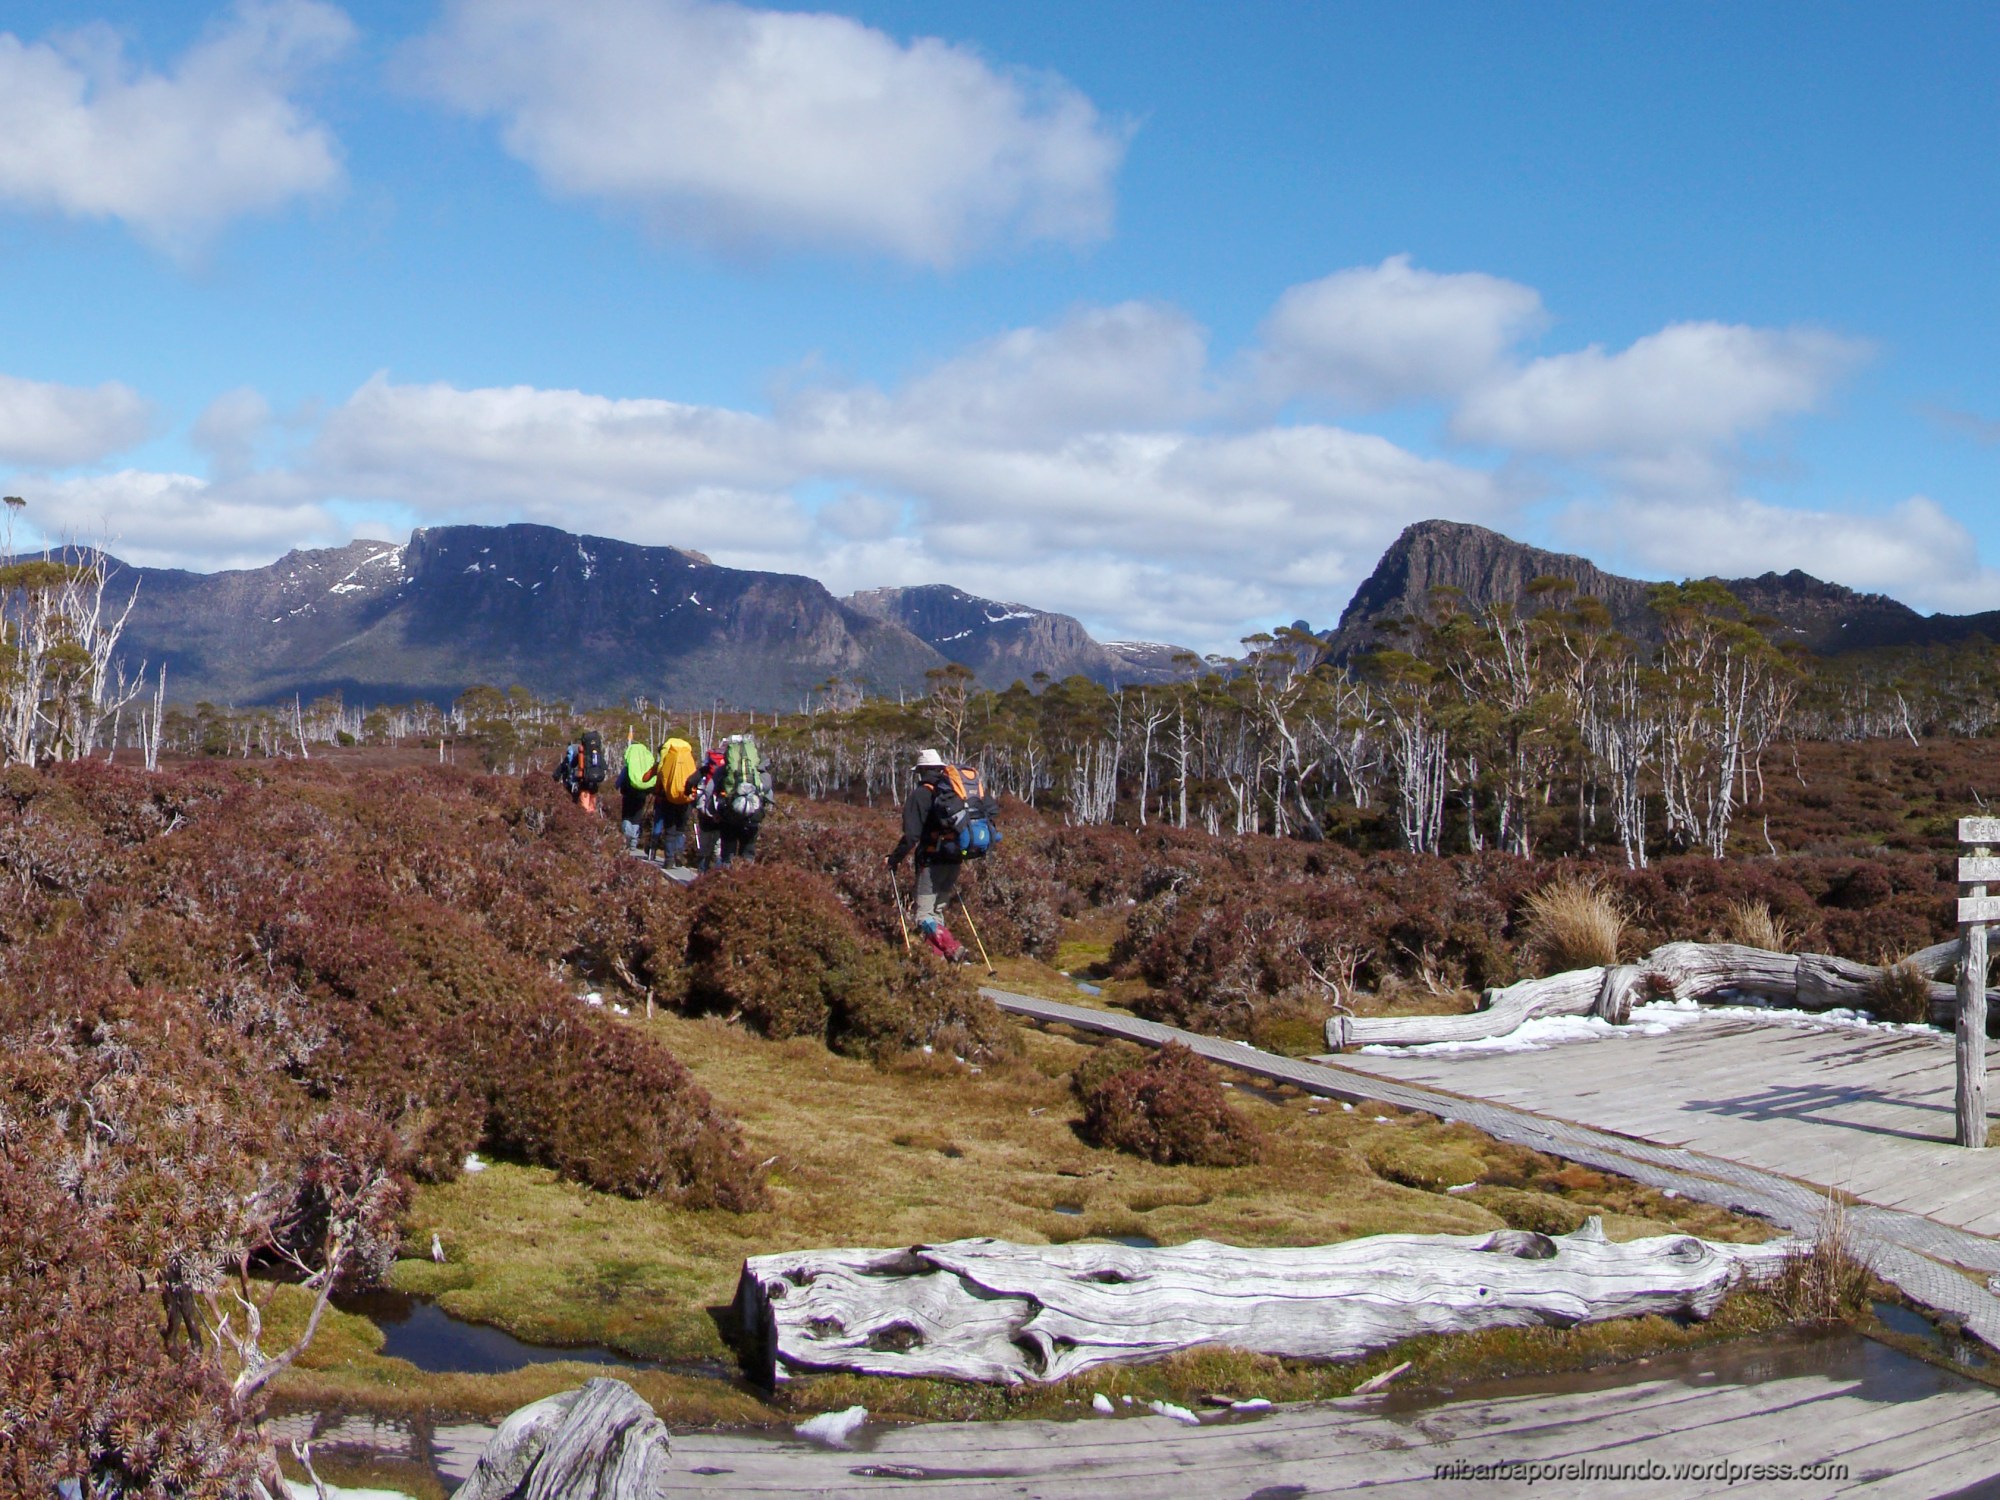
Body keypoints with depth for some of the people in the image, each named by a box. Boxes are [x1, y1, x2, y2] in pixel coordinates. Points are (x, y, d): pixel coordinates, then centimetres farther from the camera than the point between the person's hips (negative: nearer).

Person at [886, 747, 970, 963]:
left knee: (925, 916, -5)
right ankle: (939, 956, 14)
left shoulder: (920, 794, -8)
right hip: (953, 862, 7)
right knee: (937, 911, 18)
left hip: (932, 862, -7)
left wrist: (895, 857, -4)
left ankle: (954, 950, -22)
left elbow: (912, 834, -15)